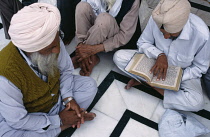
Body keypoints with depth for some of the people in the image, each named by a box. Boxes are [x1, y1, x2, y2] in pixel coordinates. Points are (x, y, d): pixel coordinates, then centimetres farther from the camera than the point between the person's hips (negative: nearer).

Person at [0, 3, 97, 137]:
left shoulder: (53, 42, -25)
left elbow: (65, 71, -5)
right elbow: (17, 121, -26)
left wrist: (68, 98, -19)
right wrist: (59, 121, -22)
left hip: (57, 95, 4)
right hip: (29, 114, -3)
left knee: (89, 85, -7)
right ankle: (62, 125, -11)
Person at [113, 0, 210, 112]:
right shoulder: (156, 19, -26)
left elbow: (200, 67, -14)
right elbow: (142, 43, -9)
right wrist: (159, 55, -29)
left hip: (183, 72, 0)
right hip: (158, 61, 1)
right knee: (119, 56, -15)